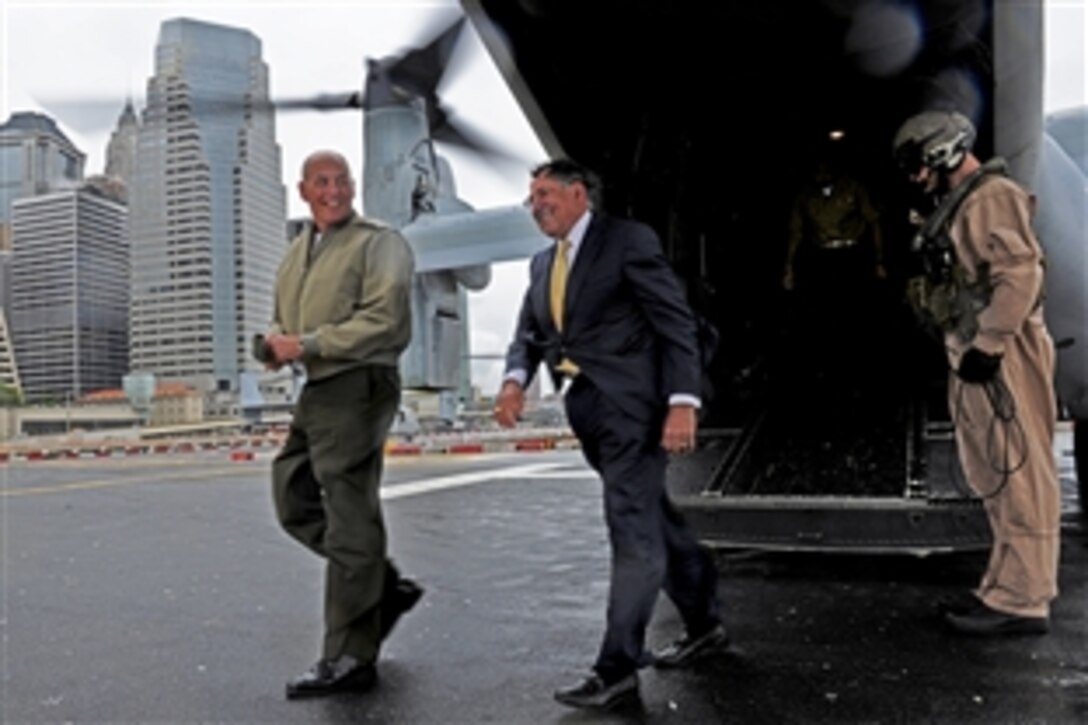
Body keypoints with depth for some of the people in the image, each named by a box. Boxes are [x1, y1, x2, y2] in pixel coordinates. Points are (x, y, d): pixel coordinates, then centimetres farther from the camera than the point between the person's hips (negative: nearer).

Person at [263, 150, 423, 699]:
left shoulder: (378, 243, -5)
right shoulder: (295, 254, 20)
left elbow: (383, 319, -17)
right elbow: (285, 327, 26)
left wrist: (306, 344, -16)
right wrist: (275, 344, 2)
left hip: (358, 389, -9)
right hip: (316, 391, 9)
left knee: (349, 522, -4)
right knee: (295, 503, 14)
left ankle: (349, 659, 7)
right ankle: (384, 586, 27)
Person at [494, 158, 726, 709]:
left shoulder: (628, 240, -5)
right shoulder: (542, 263, 17)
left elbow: (676, 324, -11)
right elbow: (529, 334, 12)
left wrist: (682, 403, -21)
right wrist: (515, 379, -10)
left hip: (631, 404, -8)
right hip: (587, 409, 8)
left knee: (632, 527, -5)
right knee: (652, 520, 17)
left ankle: (617, 666, 2)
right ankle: (703, 623, 33)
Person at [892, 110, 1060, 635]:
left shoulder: (993, 197, -11)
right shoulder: (962, 203, 20)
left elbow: (1021, 273, -21)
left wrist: (988, 344, -22)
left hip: (1001, 360, -10)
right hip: (976, 359, 10)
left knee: (1018, 476, -5)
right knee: (996, 479, 15)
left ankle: (1022, 601, 2)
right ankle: (1008, 587, 25)